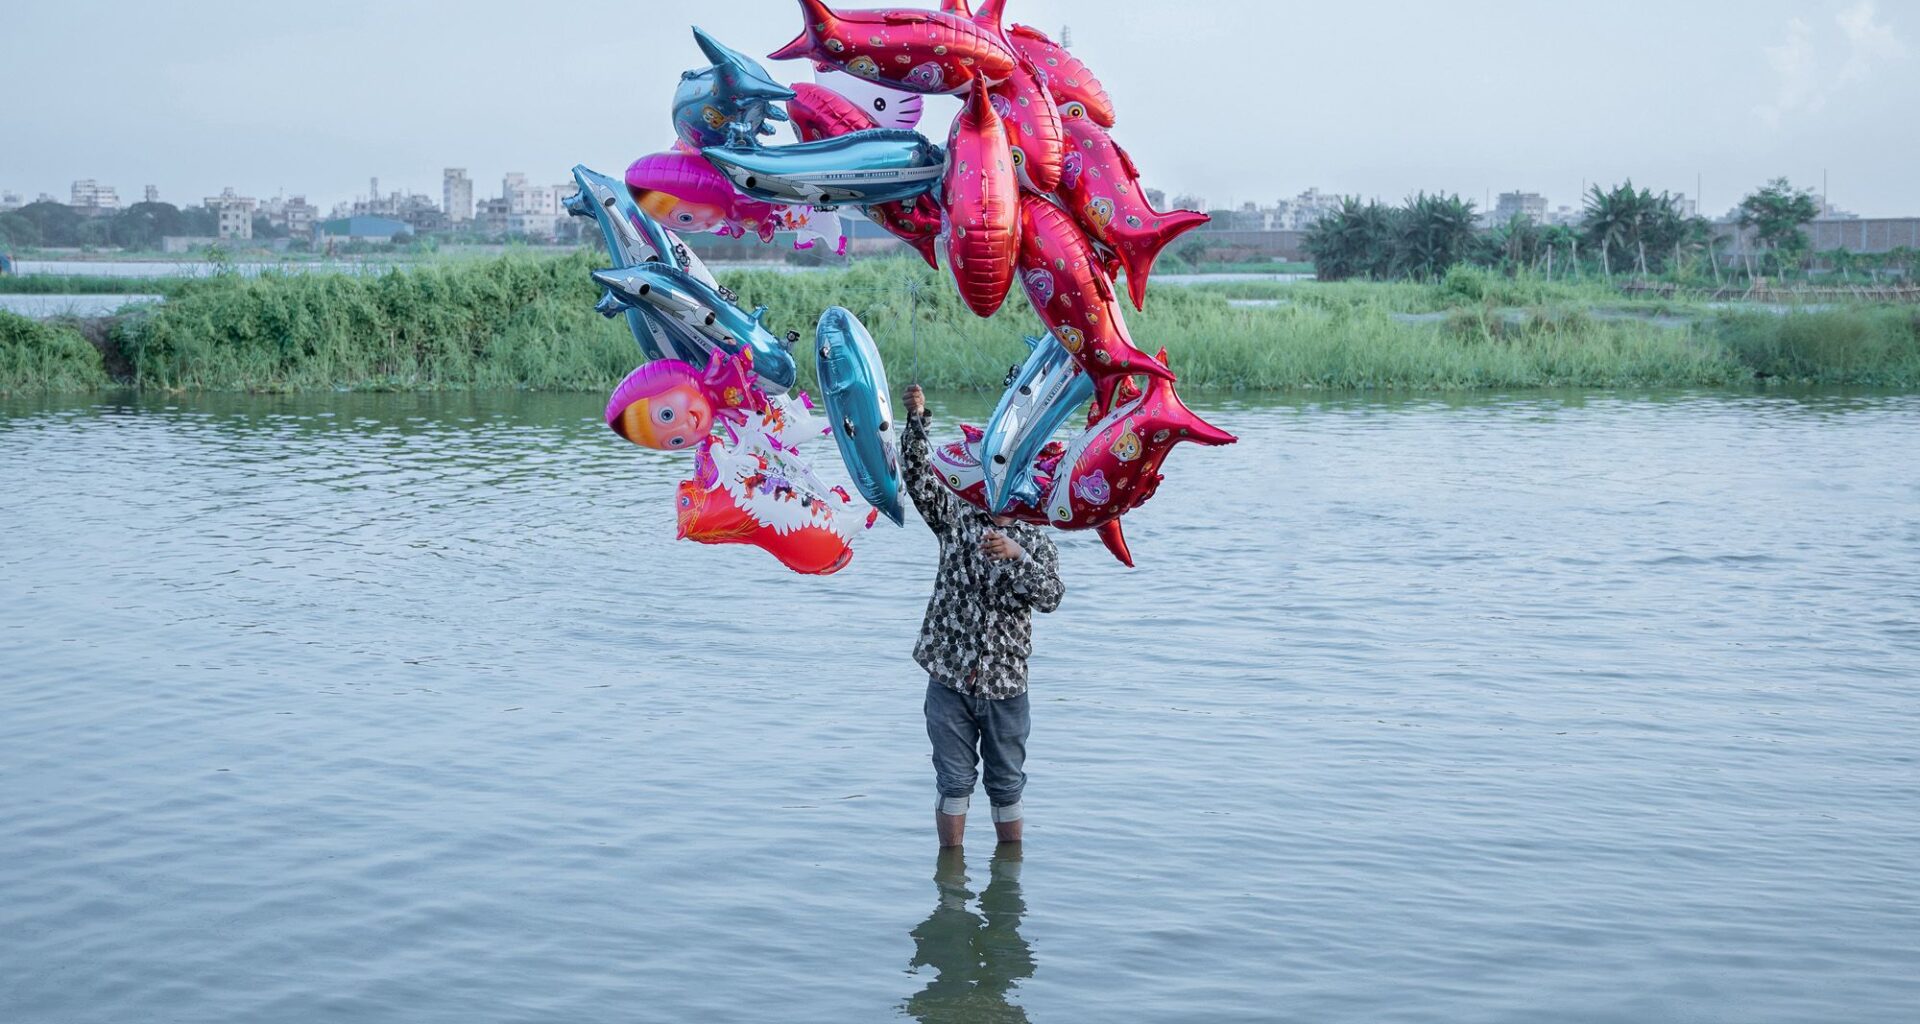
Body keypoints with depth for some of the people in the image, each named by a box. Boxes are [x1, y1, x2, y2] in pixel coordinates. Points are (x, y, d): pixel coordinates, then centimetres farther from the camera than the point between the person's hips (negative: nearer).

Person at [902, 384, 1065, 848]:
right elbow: (919, 476, -6)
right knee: (954, 782, 5)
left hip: (1005, 683, 0)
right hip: (949, 676, 0)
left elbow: (1051, 596, -11)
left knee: (1007, 784, 11)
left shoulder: (1035, 542, 4)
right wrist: (916, 418, -18)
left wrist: (1016, 555, -25)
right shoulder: (957, 519, 6)